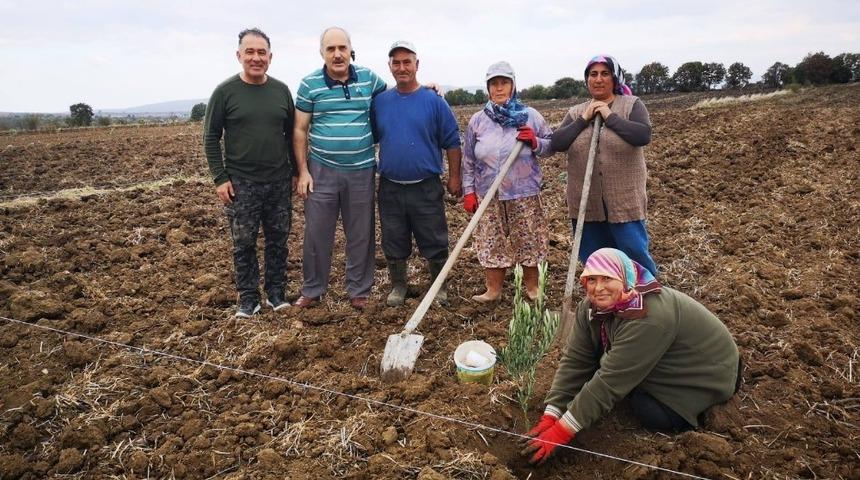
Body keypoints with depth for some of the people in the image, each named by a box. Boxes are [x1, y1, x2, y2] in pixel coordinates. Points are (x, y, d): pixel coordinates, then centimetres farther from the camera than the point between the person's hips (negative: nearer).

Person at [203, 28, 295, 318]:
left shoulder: (281, 90, 5)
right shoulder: (225, 92, -4)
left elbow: (291, 133, 13)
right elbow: (211, 138, -1)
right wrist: (220, 178, -6)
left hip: (279, 182, 3)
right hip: (241, 184, -2)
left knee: (278, 240, 9)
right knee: (244, 243, 4)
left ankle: (276, 293, 24)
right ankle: (248, 298, 17)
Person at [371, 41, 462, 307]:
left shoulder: (434, 101, -3)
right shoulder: (380, 101, 5)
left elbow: (452, 142, -1)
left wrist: (454, 177, -3)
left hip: (426, 187, -2)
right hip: (390, 188, 3)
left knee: (434, 242, 6)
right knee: (393, 242, 13)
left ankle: (439, 286, 25)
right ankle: (398, 285, 31)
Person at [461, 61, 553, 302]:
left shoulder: (531, 116, 0)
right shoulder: (477, 120, 4)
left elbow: (552, 146, 5)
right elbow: (468, 160, 6)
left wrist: (535, 142, -15)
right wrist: (469, 192, 2)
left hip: (524, 194, -1)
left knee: (528, 241, 7)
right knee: (491, 242, 6)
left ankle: (532, 287, 25)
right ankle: (493, 289, 21)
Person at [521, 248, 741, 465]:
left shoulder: (649, 318, -38)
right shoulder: (592, 306, -14)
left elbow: (610, 381, -38)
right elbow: (575, 360, -14)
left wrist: (560, 433, -35)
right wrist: (549, 418, -22)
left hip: (705, 368, -7)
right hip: (665, 363, 7)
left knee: (652, 414, -25)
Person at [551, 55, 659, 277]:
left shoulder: (631, 105, -1)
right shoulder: (576, 112, 9)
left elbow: (643, 135, -18)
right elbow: (556, 143, -4)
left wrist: (610, 116, -15)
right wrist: (584, 119, -10)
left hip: (624, 200, -3)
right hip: (586, 202, 4)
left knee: (634, 254, -1)